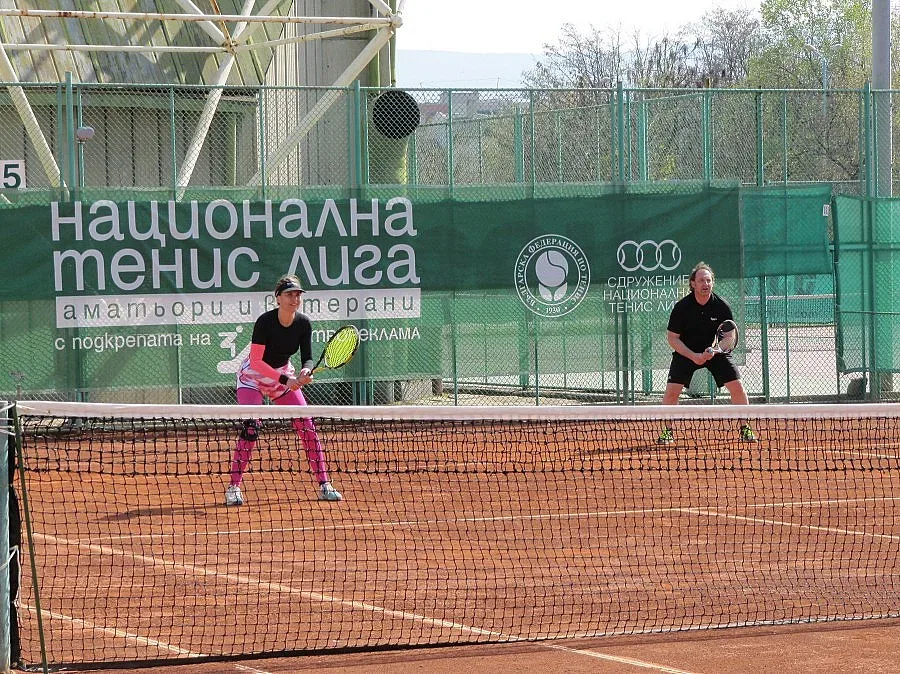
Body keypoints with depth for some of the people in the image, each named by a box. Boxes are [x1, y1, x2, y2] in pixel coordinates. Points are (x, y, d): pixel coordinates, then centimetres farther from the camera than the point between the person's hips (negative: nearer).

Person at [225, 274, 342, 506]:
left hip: (284, 375, 5)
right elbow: (255, 362, -28)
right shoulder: (265, 322, -27)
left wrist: (306, 371, -35)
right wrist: (285, 380, -34)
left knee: (306, 425, -3)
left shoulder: (304, 323, -13)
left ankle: (324, 485, 3)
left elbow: (307, 358, -11)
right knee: (251, 426, -20)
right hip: (253, 376, -5)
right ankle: (234, 488, -15)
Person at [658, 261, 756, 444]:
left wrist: (714, 351, -25)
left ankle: (745, 429, 3)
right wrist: (693, 356, -23)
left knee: (737, 387, -11)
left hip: (717, 351, 1)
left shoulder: (722, 306, -15)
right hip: (686, 352, -1)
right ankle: (667, 431, 4)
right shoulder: (681, 307, -17)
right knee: (671, 390, -14)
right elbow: (672, 337, -11)